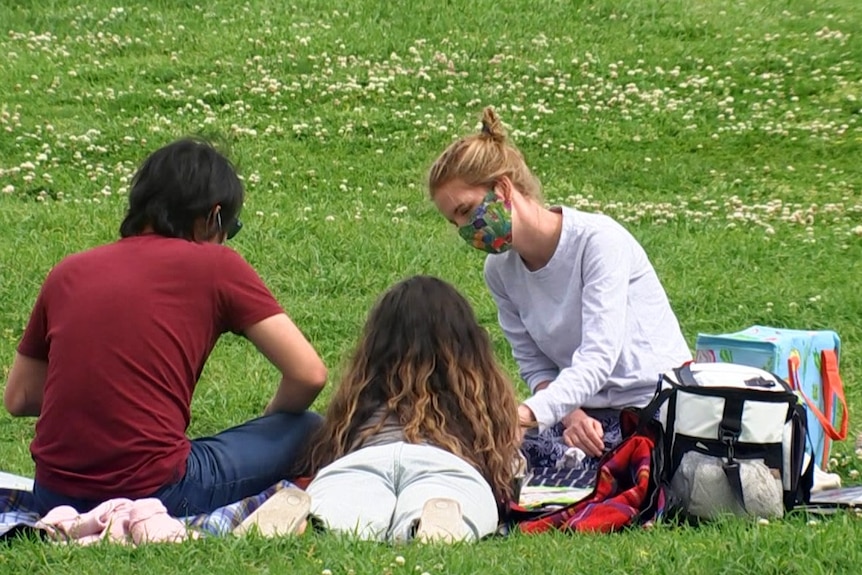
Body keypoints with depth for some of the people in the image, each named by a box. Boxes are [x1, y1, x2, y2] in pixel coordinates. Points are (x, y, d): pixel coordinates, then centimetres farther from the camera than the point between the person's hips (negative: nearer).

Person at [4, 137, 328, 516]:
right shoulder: (215, 265, 0)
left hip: (54, 498, 5)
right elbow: (308, 375, -2)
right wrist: (271, 420, 18)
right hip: (151, 494, -5)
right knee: (306, 432, 13)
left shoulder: (68, 272, 11)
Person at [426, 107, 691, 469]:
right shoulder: (500, 271, 2)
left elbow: (597, 358, -27)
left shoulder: (599, 241, -18)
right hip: (586, 411, 6)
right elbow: (535, 365, 3)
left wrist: (531, 412, -42)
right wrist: (569, 414, -19)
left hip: (660, 405, -5)